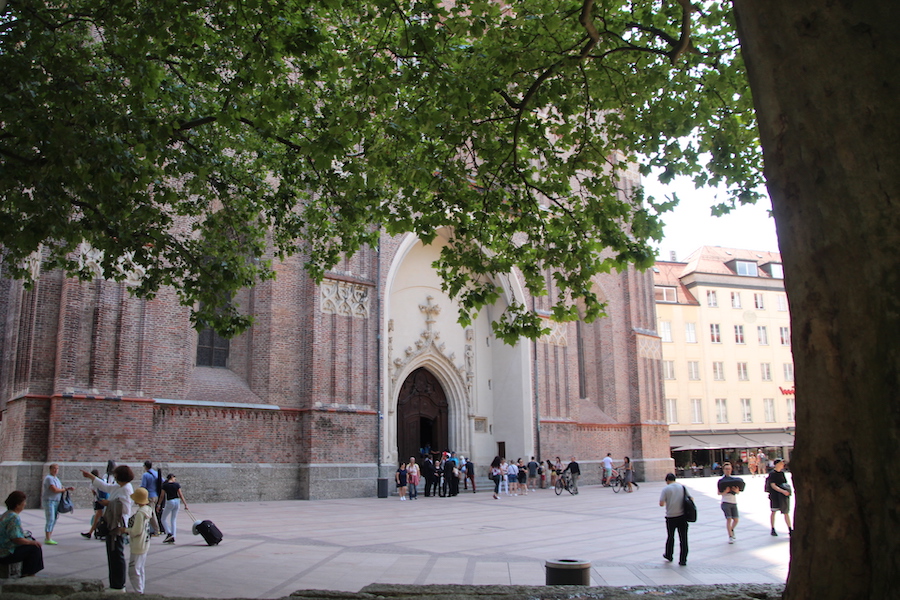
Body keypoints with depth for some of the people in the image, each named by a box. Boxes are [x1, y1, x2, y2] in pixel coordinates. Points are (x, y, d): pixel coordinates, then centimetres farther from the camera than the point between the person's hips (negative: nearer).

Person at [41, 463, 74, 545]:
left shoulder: (56, 479, 18)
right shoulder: (49, 478, -13)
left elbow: (61, 488, 20)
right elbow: (55, 490, -22)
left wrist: (68, 488, 1)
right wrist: (65, 489, -8)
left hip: (56, 501, 9)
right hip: (49, 501, -9)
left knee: (53, 521, 9)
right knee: (50, 520, -12)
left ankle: (48, 538, 14)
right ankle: (47, 539, -10)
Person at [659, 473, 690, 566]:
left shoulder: (666, 489, -5)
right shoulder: (682, 487, 5)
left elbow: (661, 503, -11)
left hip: (671, 517, -2)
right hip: (682, 516, 2)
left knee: (670, 537, 16)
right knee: (683, 538, 5)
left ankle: (668, 555, 31)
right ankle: (683, 560, 5)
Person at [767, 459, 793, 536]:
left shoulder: (782, 472, 8)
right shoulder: (772, 474, -11)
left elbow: (785, 483, 18)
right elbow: (773, 486, -17)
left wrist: (787, 489, -1)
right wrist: (782, 491, -27)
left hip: (783, 495, 5)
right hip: (774, 496, -5)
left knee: (786, 512, 5)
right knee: (773, 511, 4)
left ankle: (790, 530, 7)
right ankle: (773, 529, 15)